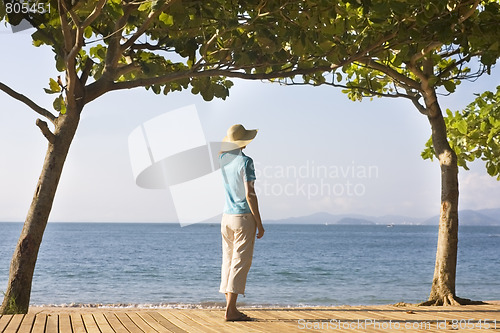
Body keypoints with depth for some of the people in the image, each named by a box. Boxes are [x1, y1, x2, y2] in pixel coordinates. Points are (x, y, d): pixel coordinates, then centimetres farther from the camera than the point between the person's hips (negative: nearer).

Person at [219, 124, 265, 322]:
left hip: (227, 217, 7)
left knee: (228, 261, 9)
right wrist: (259, 223, -12)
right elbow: (249, 194, -16)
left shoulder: (223, 159, 7)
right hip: (244, 217, -7)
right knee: (240, 263, -6)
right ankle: (230, 310, -11)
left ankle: (231, 308, 12)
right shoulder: (245, 162, -13)